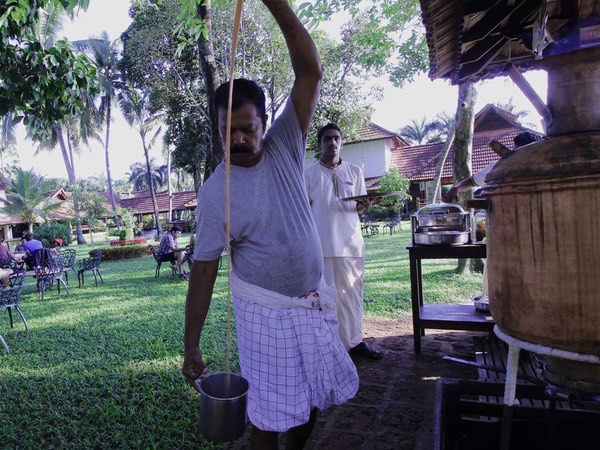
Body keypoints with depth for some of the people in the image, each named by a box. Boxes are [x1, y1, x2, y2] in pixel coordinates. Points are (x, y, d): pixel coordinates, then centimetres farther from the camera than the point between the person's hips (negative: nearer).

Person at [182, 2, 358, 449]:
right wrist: (191, 345, -10)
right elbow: (204, 268, -12)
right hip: (265, 311, -4)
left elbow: (311, 72, -12)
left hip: (315, 301, 4)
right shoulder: (215, 192, -14)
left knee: (314, 399, 20)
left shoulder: (285, 146, -5)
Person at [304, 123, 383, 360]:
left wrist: (365, 205, -11)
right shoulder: (309, 174, 3)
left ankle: (354, 340, 20)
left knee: (352, 291, 9)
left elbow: (360, 209, 12)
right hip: (322, 244, -3)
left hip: (351, 242, 3)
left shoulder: (355, 171, 10)